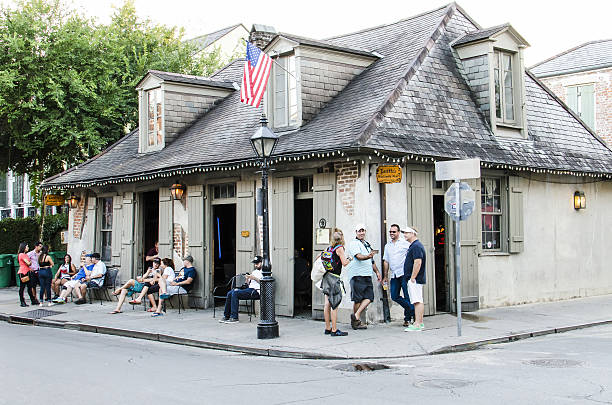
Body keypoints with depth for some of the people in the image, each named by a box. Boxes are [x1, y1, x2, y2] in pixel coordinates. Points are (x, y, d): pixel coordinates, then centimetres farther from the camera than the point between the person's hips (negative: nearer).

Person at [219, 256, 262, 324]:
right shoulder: (254, 272, 28)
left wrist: (254, 278, -21)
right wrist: (247, 278, 6)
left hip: (255, 291, -9)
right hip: (249, 289, 9)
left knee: (235, 293, -25)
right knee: (229, 293, -6)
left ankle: (234, 317, -25)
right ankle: (226, 316, -4)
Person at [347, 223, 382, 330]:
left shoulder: (367, 244, 23)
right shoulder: (354, 243, -3)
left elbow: (372, 261, 31)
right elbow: (358, 256, -20)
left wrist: (377, 271, 23)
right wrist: (368, 256, -38)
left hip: (367, 275, 8)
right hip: (357, 275, -8)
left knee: (369, 297, -6)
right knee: (358, 299, -6)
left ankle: (356, 315, -6)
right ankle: (356, 322, 1)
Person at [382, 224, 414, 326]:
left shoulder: (405, 243, -1)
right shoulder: (387, 245, 17)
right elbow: (386, 261, 19)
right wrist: (385, 276, 17)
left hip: (404, 273, -6)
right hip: (394, 275, 6)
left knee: (407, 297, -4)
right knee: (394, 296, 3)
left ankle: (407, 318, 6)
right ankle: (411, 309, 21)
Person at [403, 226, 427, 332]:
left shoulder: (416, 246, -15)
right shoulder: (413, 245, 19)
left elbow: (418, 262, -23)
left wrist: (412, 278, -22)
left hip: (415, 279, -11)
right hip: (414, 279, 11)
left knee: (417, 301, -11)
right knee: (418, 301, 13)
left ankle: (417, 325, -13)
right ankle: (420, 323, 18)